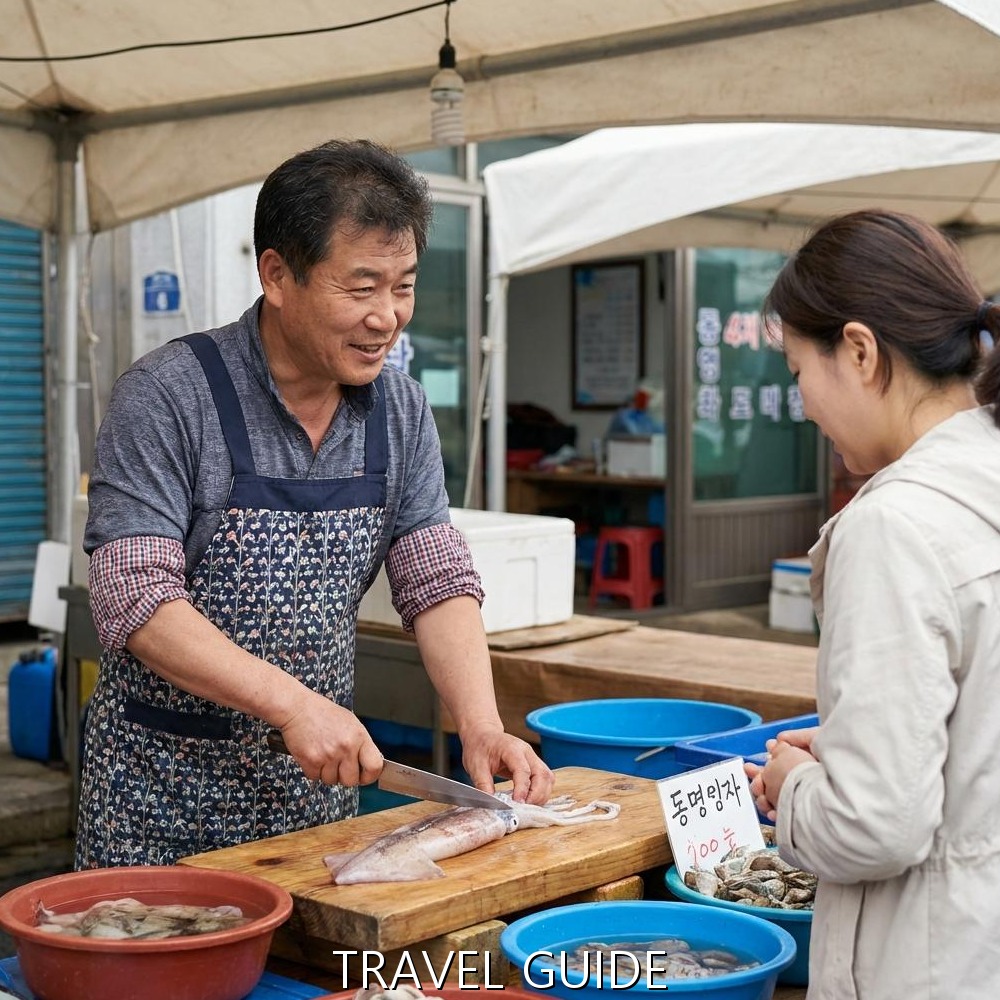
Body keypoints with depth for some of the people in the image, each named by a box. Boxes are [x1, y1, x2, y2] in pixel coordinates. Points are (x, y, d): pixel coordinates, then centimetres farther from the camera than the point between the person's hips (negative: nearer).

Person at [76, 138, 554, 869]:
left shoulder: (401, 412, 1)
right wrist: (292, 703, -31)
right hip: (168, 786, -5)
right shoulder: (167, 397, -16)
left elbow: (438, 583, -1)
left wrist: (481, 725, -17)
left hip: (319, 782, 5)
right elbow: (133, 598, -22)